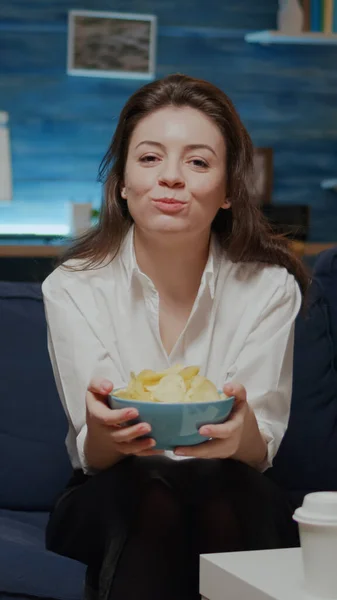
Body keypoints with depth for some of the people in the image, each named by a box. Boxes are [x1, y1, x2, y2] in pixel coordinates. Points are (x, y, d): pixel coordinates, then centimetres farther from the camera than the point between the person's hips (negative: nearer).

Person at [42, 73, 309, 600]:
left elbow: (259, 453, -12)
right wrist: (104, 432, -37)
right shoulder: (73, 289, -8)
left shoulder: (268, 287, -8)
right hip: (109, 508, 0)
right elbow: (94, 457, -11)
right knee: (147, 496, -33)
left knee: (224, 490, -33)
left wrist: (241, 431, -37)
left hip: (229, 506, 1)